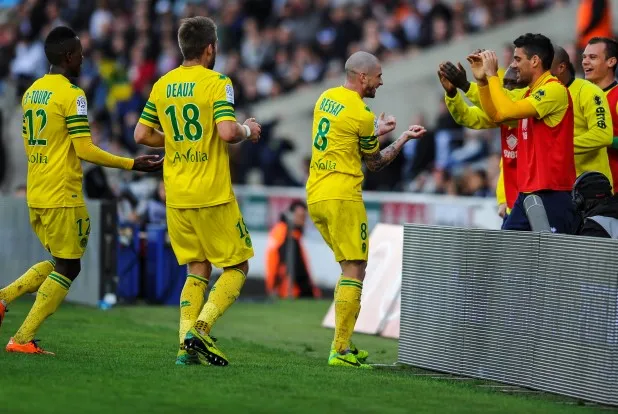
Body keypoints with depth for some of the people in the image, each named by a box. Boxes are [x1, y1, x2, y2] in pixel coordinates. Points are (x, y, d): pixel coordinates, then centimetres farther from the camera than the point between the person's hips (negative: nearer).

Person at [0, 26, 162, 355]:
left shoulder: (31, 92, 11)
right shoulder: (71, 94, -13)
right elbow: (86, 150, -17)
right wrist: (132, 164, -11)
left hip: (35, 195, 8)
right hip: (62, 197, -8)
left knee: (57, 262, 20)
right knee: (67, 268, 2)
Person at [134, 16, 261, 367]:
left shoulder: (162, 85, 7)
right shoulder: (217, 83, -11)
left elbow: (142, 135, 10)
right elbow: (228, 132, -22)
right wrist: (248, 130, -2)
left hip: (176, 196, 6)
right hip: (213, 195, -6)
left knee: (197, 269, 14)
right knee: (238, 266, 6)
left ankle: (187, 346, 3)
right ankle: (200, 329, -11)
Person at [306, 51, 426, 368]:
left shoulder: (326, 98, 12)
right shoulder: (362, 115, -12)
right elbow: (375, 164, 1)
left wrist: (375, 132, 26)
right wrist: (404, 139, 10)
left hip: (315, 196, 9)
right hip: (342, 197, -9)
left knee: (351, 268, 17)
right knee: (355, 271, -5)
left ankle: (343, 344, 13)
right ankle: (339, 351, -11)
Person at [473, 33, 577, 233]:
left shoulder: (554, 90, -13)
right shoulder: (531, 93, 18)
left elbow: (507, 111, -23)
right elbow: (496, 115, 27)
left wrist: (492, 75, -11)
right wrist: (482, 80, 17)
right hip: (527, 193, 10)